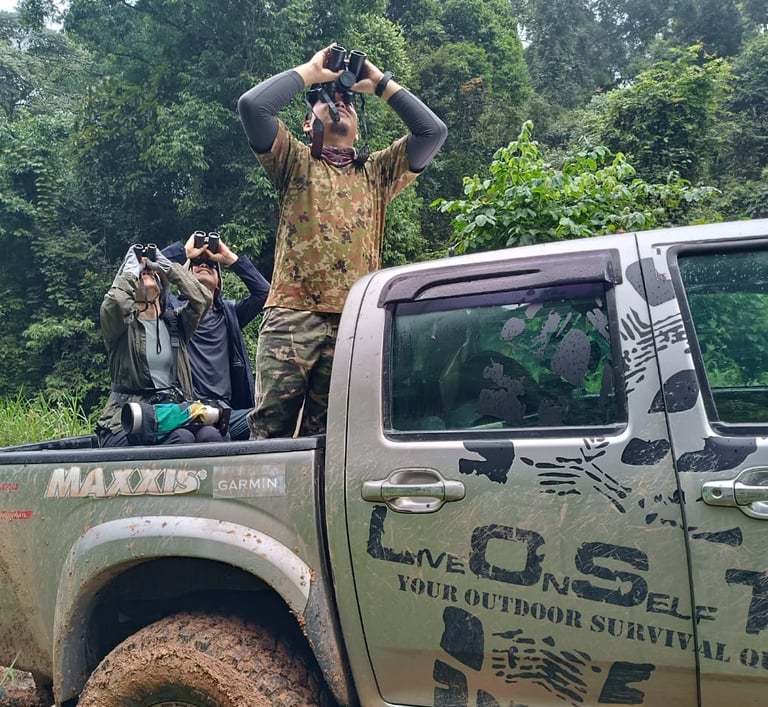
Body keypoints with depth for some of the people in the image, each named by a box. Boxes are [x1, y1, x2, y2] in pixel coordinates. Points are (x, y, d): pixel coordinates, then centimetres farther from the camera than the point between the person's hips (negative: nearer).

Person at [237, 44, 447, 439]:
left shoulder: (377, 172, 24)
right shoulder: (296, 163, 16)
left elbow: (433, 131, 15)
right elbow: (252, 104, 2)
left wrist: (380, 83, 20)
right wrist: (310, 71, 14)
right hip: (292, 316, -2)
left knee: (326, 436, 3)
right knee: (270, 430, -8)